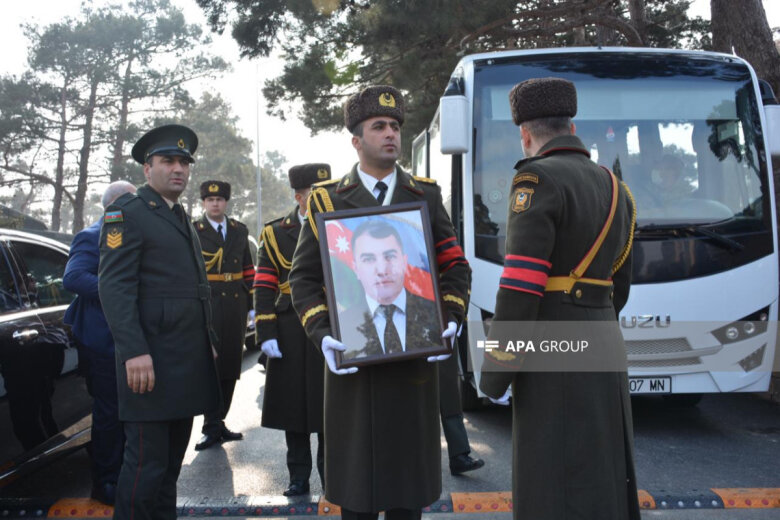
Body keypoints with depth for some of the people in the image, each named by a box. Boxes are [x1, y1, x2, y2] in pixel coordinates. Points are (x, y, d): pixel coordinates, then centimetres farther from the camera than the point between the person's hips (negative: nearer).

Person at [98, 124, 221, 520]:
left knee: (171, 462, 14)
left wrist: (209, 344, 19)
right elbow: (114, 286, -15)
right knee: (147, 463, -4)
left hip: (188, 362, 8)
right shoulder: (128, 211, -5)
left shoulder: (181, 220, 21)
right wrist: (134, 352, -23)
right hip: (151, 361, -8)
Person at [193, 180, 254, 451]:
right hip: (206, 306, -4)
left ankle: (217, 423, 21)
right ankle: (212, 427, 6)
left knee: (230, 366, 9)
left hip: (236, 306, 4)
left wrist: (251, 302, 10)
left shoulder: (240, 231, 13)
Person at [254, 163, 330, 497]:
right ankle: (299, 477, 21)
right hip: (291, 332, 0)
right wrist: (266, 334, -7)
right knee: (294, 403, 7)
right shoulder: (275, 234, 5)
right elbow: (264, 288, 2)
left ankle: (329, 473, 20)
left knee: (329, 403, 4)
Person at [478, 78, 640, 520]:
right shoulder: (613, 189, 13)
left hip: (554, 356, -8)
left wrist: (494, 367, -13)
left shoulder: (538, 180, -13)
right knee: (600, 482, 17)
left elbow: (520, 284, -20)